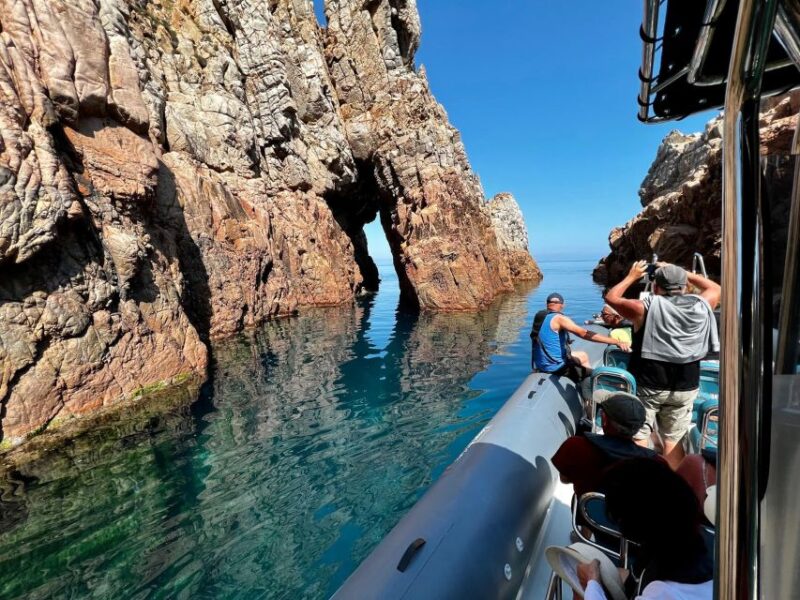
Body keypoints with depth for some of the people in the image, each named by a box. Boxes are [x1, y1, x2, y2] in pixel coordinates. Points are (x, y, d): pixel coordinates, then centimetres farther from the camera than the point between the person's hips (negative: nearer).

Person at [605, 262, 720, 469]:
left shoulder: (647, 307, -12)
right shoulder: (700, 306, -1)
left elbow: (611, 297, -1)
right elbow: (715, 288, 21)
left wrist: (632, 276, 10)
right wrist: (681, 273, 20)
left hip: (647, 384, -4)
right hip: (685, 387, 4)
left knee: (638, 438, 6)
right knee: (673, 441, 14)